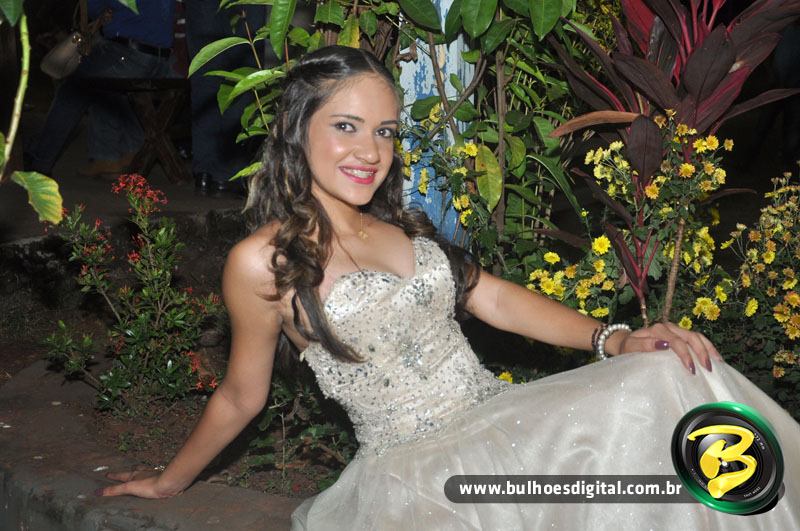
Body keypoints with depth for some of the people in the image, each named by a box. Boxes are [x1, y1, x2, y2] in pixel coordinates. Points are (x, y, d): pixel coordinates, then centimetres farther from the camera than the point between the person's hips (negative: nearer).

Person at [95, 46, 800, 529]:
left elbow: (494, 299, 10)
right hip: (413, 470, -6)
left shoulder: (400, 225, 12)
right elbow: (241, 397, 7)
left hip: (503, 418, 6)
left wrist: (616, 339, -3)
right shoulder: (264, 263, -6)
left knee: (667, 376, -16)